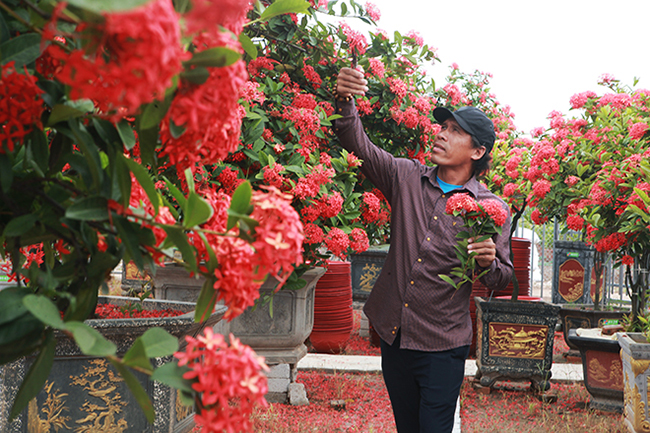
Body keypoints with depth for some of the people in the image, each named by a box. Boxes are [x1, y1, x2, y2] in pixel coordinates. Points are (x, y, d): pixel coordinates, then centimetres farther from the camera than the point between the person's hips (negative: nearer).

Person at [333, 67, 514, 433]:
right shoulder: (407, 178, 2)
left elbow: (503, 279, -1)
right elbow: (359, 145, -4)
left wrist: (488, 264, -25)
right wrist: (344, 101, -22)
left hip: (443, 346, -4)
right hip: (394, 334, 4)